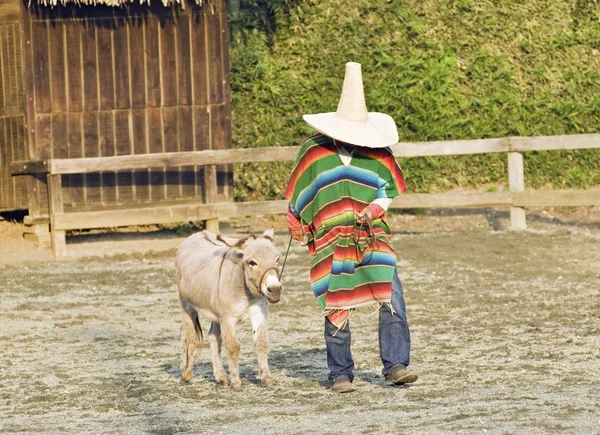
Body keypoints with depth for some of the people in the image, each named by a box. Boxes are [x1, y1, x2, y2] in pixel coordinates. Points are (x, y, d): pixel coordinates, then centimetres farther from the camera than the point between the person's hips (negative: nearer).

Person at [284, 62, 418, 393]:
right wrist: (295, 227, 18)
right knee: (336, 309, 0)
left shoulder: (378, 152, 4)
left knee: (392, 298, -12)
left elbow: (388, 190, 10)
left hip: (373, 238, 1)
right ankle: (340, 375, 12)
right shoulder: (314, 150, 1)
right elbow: (298, 196, 13)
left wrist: (375, 208, -9)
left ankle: (395, 367, -7)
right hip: (330, 242, -1)